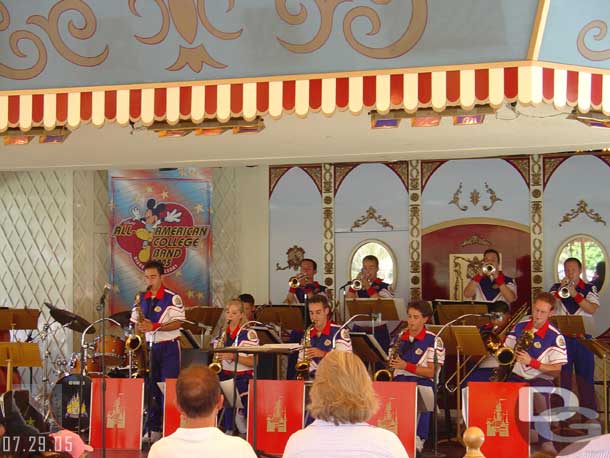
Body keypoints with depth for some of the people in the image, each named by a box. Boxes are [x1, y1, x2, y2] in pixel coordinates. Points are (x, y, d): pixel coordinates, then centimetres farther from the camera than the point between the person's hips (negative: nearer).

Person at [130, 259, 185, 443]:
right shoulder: (141, 299, 10)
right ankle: (153, 429, 12)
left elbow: (177, 323, -12)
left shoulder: (172, 298, -6)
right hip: (148, 347, 5)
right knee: (150, 388, 6)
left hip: (168, 347, -5)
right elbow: (136, 322, 16)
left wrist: (155, 327, -22)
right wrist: (140, 328, -5)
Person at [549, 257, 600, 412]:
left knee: (585, 376, 2)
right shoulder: (556, 288, 8)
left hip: (583, 337, -1)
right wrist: (560, 291, -16)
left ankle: (589, 410, 9)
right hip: (562, 337, 1)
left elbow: (592, 309, -11)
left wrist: (575, 294, -20)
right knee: (563, 375, 5)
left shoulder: (590, 289, 5)